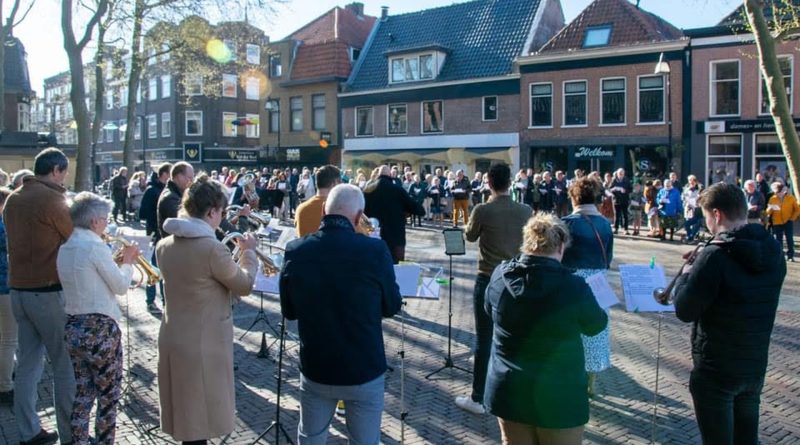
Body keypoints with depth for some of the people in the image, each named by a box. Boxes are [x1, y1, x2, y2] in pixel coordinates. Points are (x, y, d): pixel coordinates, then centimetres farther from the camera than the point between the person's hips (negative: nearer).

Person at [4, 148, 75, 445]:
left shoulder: (13, 199, 9)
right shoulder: (52, 199, -14)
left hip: (18, 289, 8)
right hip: (49, 291, -8)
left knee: (27, 364, 13)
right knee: (65, 366, 1)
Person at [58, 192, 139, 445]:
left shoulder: (65, 248, 7)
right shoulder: (95, 246, -17)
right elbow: (120, 286, -11)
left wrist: (117, 261, 13)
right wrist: (128, 262, 5)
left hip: (73, 327, 8)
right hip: (99, 328, -8)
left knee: (83, 393, 17)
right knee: (109, 395, 7)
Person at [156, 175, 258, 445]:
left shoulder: (164, 245, 1)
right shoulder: (212, 248, -22)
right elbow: (245, 286, -10)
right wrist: (249, 251, 5)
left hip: (172, 339, 7)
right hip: (203, 343, -7)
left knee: (184, 414, 21)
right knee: (199, 419, 8)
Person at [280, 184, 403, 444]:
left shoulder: (295, 251, -11)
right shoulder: (375, 250, -19)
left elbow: (288, 312, 3)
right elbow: (392, 307, -3)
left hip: (315, 369, 2)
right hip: (365, 369, -2)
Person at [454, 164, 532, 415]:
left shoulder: (482, 211, -14)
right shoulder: (525, 211, -3)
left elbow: (470, 237, 4)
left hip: (488, 281, -4)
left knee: (484, 339, 2)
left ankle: (478, 399, 9)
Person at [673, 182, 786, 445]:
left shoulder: (715, 255, -22)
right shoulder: (773, 251, 1)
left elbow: (684, 312, -18)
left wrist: (685, 275, -2)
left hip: (715, 371, -6)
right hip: (756, 367, 7)